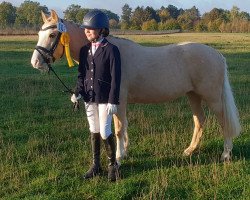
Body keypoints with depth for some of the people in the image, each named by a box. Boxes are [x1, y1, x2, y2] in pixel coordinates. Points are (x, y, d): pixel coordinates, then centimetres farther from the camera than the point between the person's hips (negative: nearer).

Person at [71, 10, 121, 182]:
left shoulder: (111, 49, -12)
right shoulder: (85, 50, 4)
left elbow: (115, 77, -13)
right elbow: (81, 74, 11)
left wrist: (113, 101, -16)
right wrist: (78, 92, -4)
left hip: (104, 98, -5)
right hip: (89, 97, 6)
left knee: (105, 132, -2)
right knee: (94, 132, 14)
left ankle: (113, 164, 19)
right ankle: (96, 165, 27)